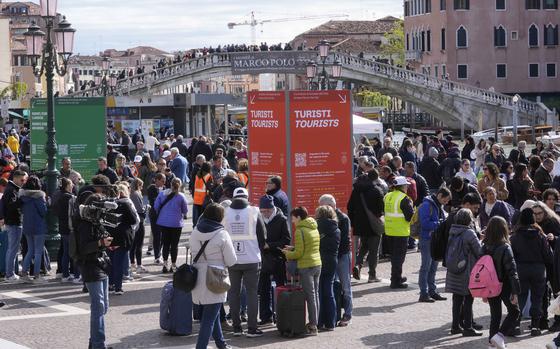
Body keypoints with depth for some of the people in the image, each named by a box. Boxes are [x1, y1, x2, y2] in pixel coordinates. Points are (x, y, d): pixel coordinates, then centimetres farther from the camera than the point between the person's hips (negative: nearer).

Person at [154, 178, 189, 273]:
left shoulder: (162, 194, -1)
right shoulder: (181, 196, -9)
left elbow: (156, 206, 1)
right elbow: (185, 210, -1)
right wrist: (182, 215, 21)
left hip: (163, 222, 3)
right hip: (176, 223, -3)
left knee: (165, 244, 11)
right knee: (174, 244, 5)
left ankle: (165, 264, 5)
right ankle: (173, 265, 9)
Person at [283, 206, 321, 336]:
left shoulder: (300, 231, -13)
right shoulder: (314, 229, 11)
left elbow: (299, 253, -15)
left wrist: (288, 254, 3)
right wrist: (293, 248, 15)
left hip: (306, 266, -8)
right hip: (317, 264, 8)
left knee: (310, 296, -5)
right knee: (315, 295, 12)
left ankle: (312, 326, -3)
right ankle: (314, 323, 17)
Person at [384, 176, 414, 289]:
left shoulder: (387, 196, 6)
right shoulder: (404, 199, -17)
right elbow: (410, 216, -17)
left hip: (389, 231, 7)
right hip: (401, 232, -7)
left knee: (394, 255, 19)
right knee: (399, 256, -1)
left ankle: (397, 277, 32)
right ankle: (396, 281, -1)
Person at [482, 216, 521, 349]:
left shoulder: (485, 247, -2)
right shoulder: (505, 248, -16)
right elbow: (511, 271, -18)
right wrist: (515, 291, -15)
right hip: (504, 286, -5)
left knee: (495, 314, 17)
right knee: (514, 311, 10)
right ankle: (499, 335, -6)